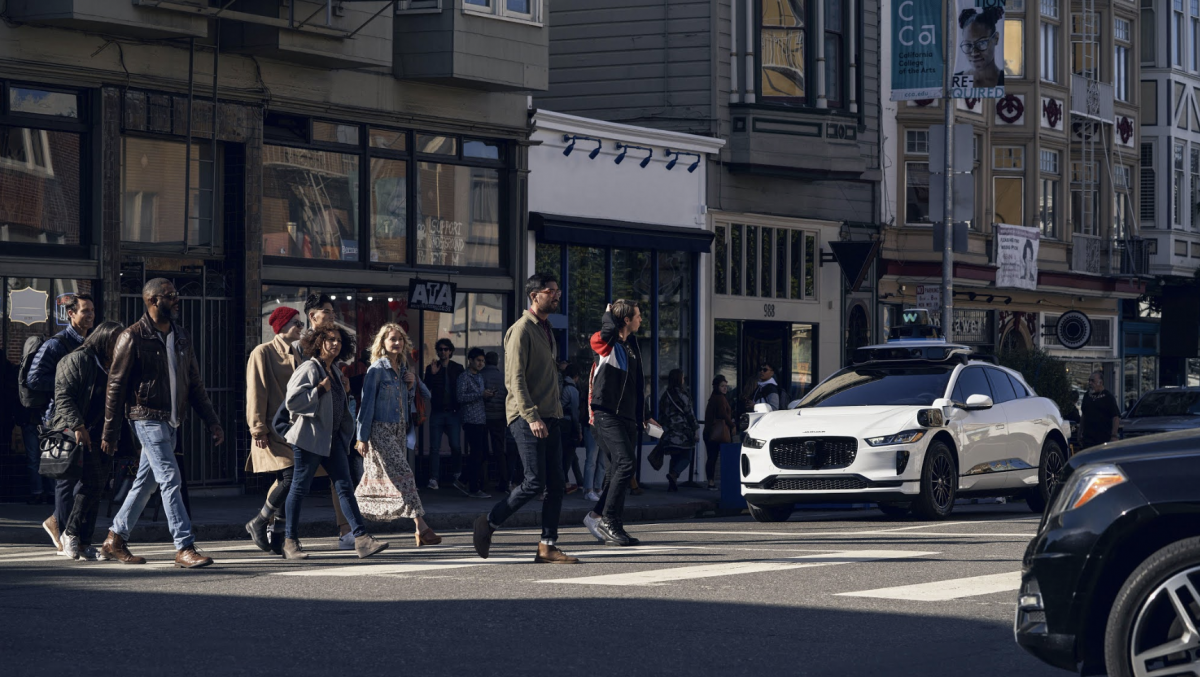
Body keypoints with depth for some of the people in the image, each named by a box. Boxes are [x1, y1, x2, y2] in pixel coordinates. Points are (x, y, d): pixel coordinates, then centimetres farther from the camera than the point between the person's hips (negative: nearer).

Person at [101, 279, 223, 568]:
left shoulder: (181, 338, 12)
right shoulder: (133, 337, -8)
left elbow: (195, 384, 17)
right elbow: (116, 386, -7)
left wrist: (212, 422, 10)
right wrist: (110, 433, -8)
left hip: (171, 420, 7)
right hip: (148, 417, -7)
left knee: (146, 482, 11)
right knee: (170, 479, -12)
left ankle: (115, 540, 21)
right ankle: (184, 548, -13)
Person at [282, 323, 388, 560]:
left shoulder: (334, 370, 16)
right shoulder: (309, 368, -10)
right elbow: (292, 400, -20)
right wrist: (320, 389, -18)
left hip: (333, 436, 8)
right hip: (309, 437, -8)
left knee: (345, 486, -1)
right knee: (300, 487, 1)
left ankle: (361, 539, -8)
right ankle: (290, 542, 10)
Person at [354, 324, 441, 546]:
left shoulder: (402, 369, 12)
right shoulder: (376, 370, -9)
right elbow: (367, 403, -9)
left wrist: (411, 384, 1)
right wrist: (362, 437, -11)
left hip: (399, 430, 8)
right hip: (380, 430, -8)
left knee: (377, 478, 9)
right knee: (403, 474, -14)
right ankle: (421, 528, -17)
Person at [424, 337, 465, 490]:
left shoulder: (458, 368, 8)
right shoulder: (431, 368, 7)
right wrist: (432, 374, -15)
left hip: (453, 413, 0)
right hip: (437, 413, 0)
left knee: (456, 446, -3)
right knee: (435, 447, -4)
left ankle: (456, 477, 9)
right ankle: (433, 479, -5)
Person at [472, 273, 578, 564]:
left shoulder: (546, 329, 20)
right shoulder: (521, 330, -9)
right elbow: (515, 379, -15)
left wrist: (556, 413, 17)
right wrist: (531, 416, -22)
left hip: (549, 417, 9)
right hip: (527, 417, -9)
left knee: (556, 484, 2)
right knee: (535, 482, -11)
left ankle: (547, 546, 5)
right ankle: (490, 522, 6)